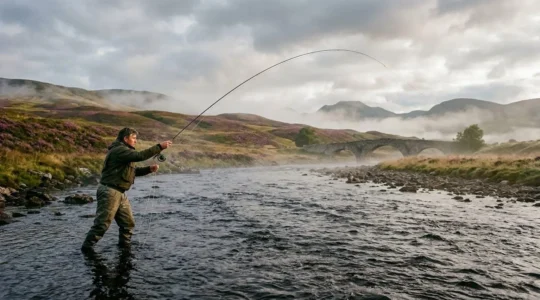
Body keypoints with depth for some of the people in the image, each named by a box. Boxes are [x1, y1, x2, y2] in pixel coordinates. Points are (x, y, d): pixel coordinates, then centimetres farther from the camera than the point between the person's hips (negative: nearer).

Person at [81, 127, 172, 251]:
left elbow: (133, 171, 20)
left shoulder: (124, 151, 19)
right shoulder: (119, 150, -14)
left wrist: (149, 169, 4)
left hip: (120, 193, 10)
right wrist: (159, 146, -24)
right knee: (102, 223, -5)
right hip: (109, 191, -10)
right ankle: (87, 247, 7)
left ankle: (125, 244, 22)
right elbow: (140, 156, -27)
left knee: (128, 223, 11)